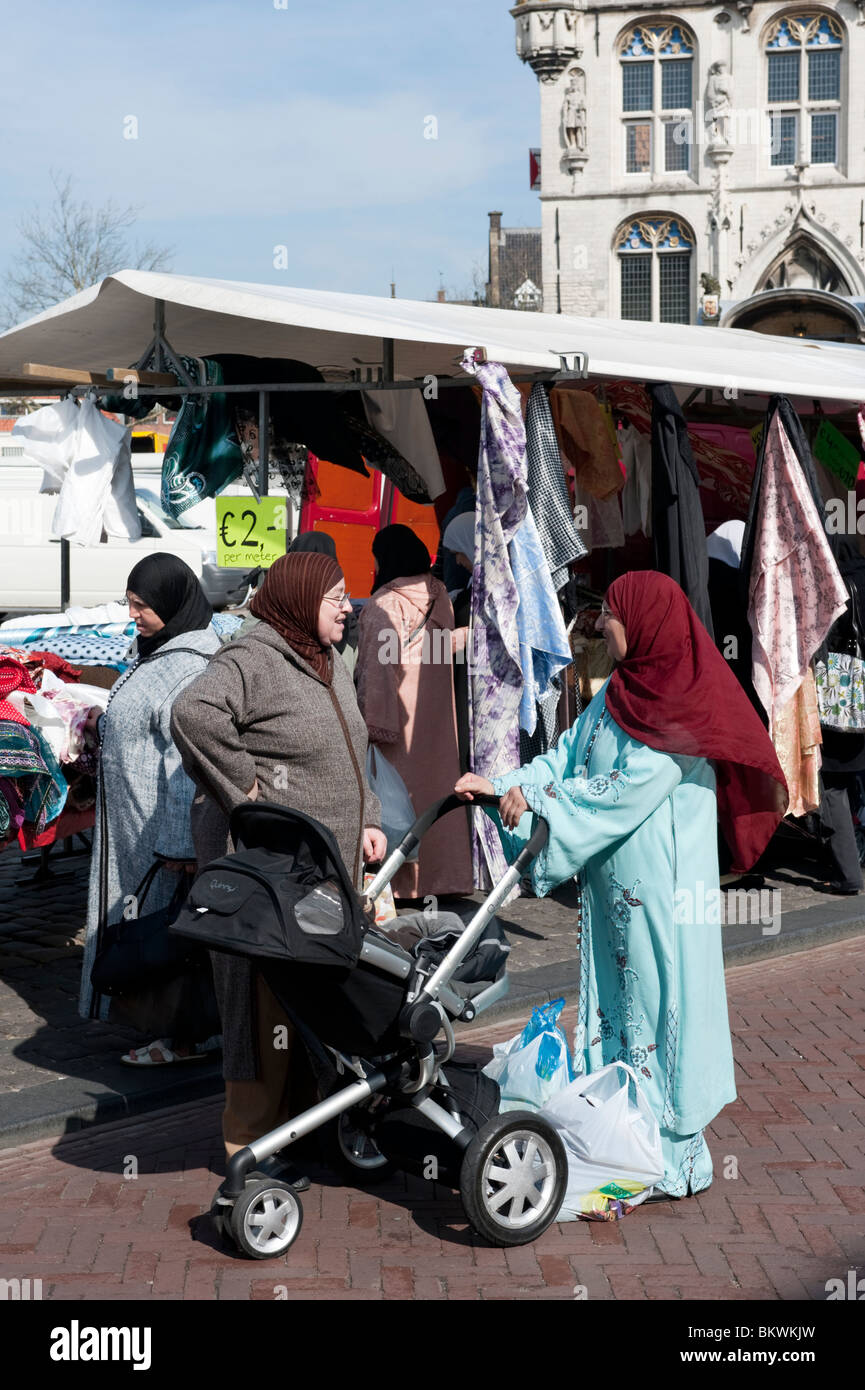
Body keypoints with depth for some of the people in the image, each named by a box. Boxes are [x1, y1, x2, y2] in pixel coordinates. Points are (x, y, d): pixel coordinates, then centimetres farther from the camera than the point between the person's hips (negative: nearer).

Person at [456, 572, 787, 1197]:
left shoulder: (681, 707, -15)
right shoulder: (619, 692, 12)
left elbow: (626, 788, -20)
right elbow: (568, 755, 11)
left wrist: (537, 799, -16)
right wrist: (502, 785, -2)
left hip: (659, 885, -9)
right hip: (613, 881, 9)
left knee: (657, 997, -3)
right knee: (613, 994, 12)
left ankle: (675, 1154, 7)